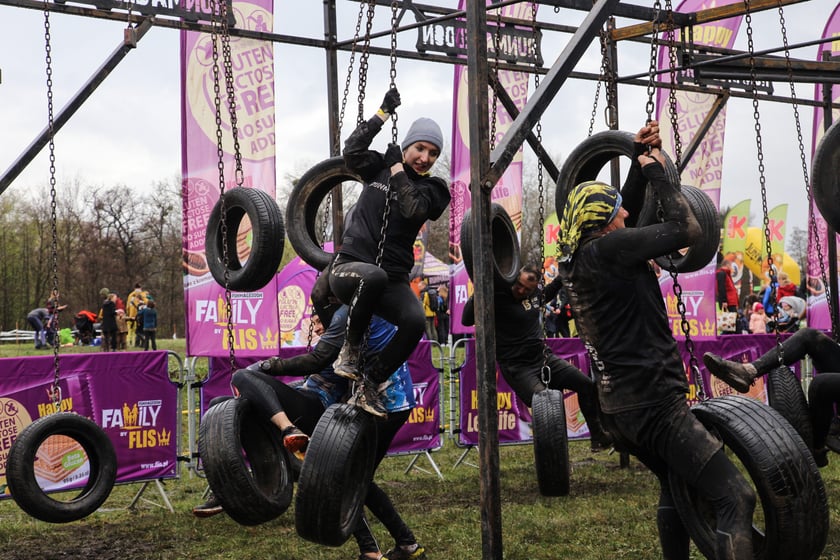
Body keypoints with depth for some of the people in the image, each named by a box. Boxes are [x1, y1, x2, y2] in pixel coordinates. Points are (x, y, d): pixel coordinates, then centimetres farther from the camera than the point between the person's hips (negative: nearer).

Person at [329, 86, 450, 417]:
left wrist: (399, 175, -3)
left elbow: (414, 209, -12)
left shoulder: (431, 188, 9)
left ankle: (369, 384, -9)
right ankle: (351, 347, -17)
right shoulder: (379, 167, 12)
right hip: (350, 267, -2)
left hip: (392, 280, 2)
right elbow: (352, 150, -7)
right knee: (374, 276, -40)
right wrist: (384, 113, -7)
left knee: (415, 322, -28)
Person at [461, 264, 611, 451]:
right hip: (517, 368, -7)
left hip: (544, 357, 7)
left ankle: (598, 437, 19)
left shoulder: (534, 293, 4)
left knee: (586, 384, 5)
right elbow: (467, 320, -26)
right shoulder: (498, 297, -16)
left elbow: (546, 294, 31)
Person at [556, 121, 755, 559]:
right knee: (735, 498, -14)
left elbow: (624, 214, 27)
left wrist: (639, 164, 20)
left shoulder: (577, 256, 10)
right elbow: (687, 230, -15)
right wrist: (656, 172, -2)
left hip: (619, 404, 10)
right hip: (652, 403, -10)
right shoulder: (605, 250, -15)